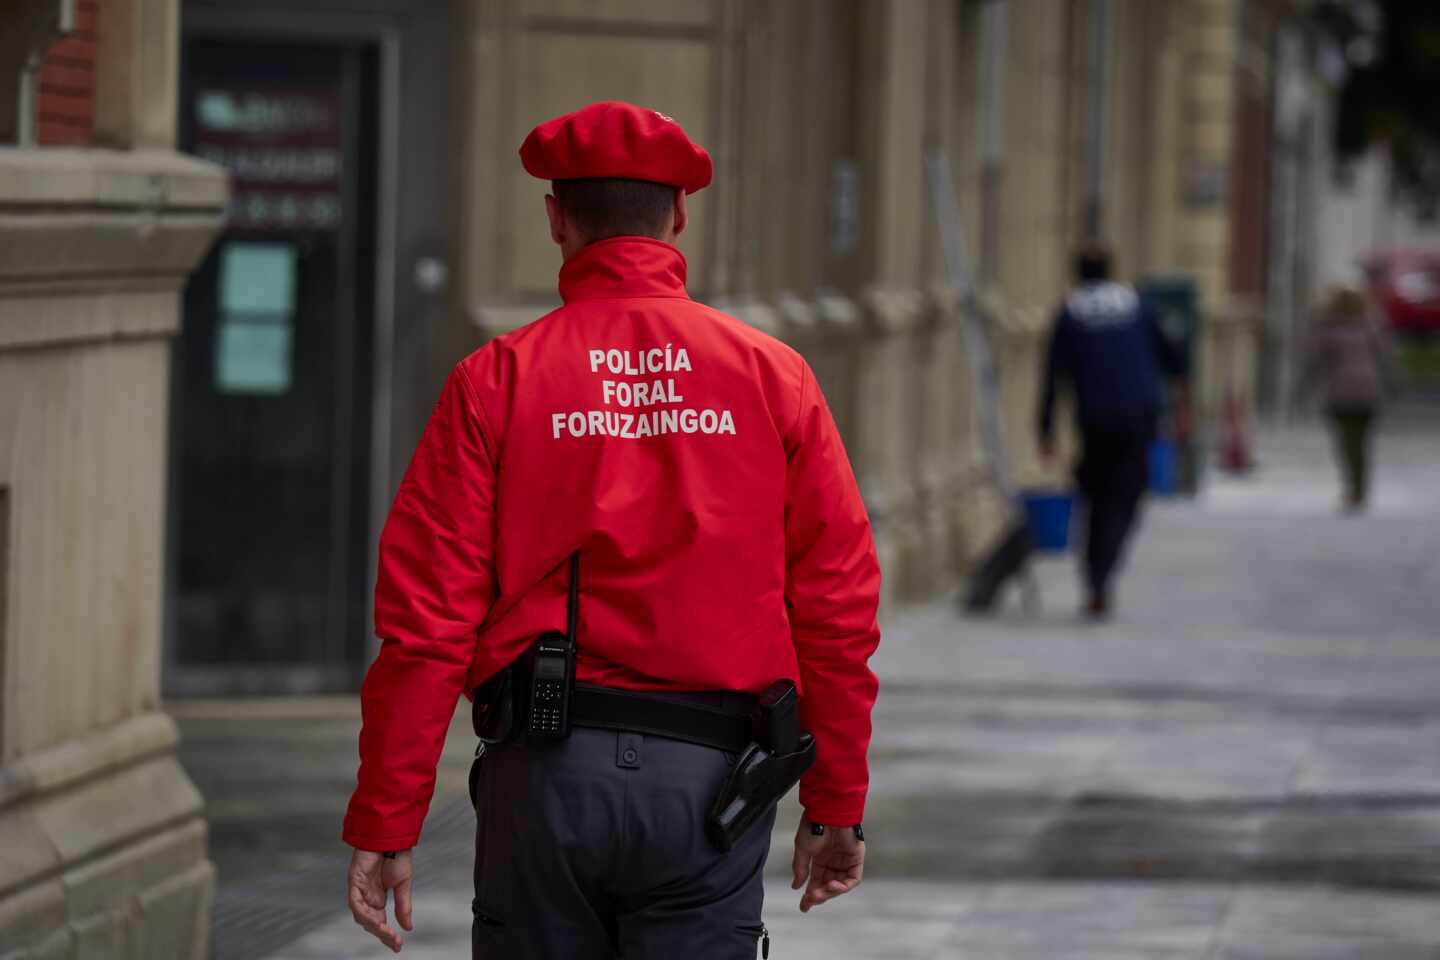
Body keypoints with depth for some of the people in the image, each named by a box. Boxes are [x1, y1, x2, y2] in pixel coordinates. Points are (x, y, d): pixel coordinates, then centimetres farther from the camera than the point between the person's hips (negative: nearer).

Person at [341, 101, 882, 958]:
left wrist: (385, 824, 0)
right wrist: (836, 806, 12)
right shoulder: (772, 376, 4)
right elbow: (838, 605, 4)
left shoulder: (496, 382, 1)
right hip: (709, 780, 0)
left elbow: (426, 620, -3)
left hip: (545, 769, 0)